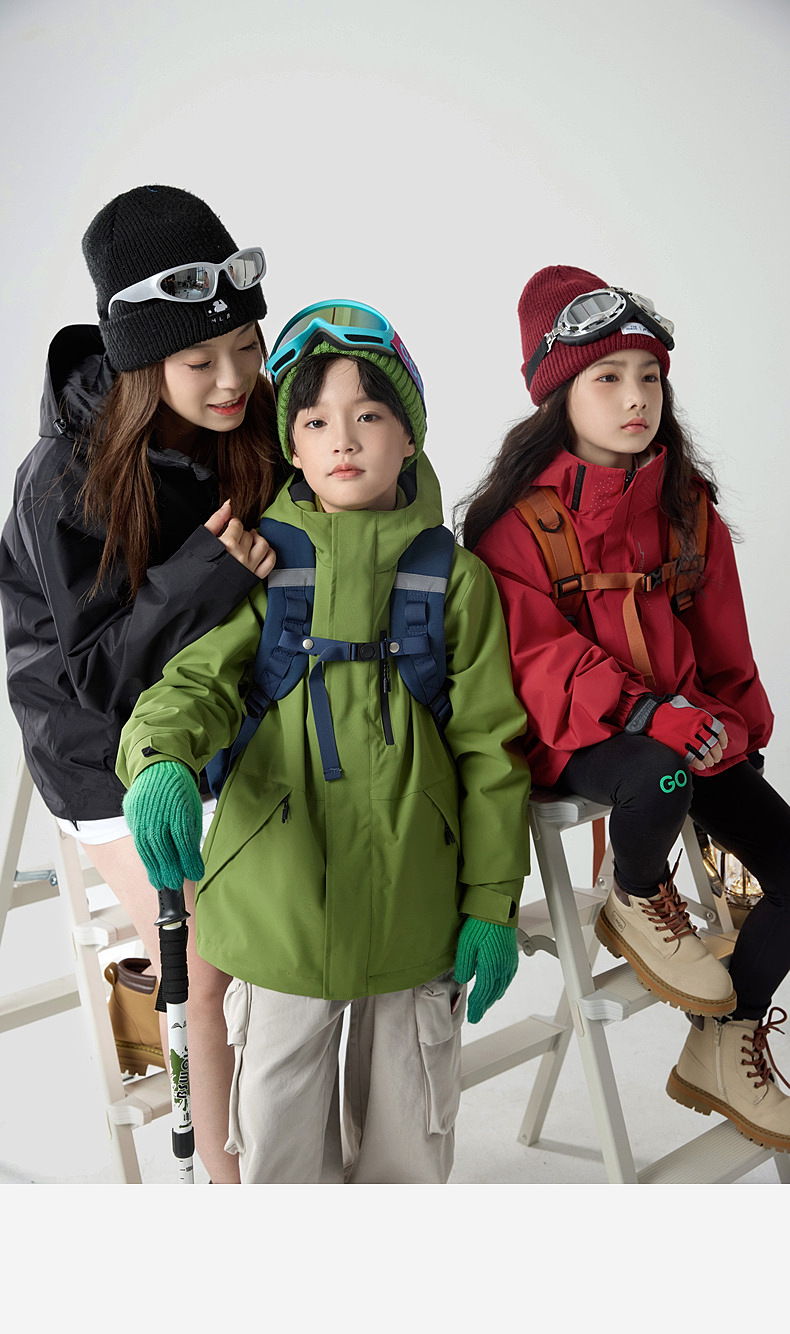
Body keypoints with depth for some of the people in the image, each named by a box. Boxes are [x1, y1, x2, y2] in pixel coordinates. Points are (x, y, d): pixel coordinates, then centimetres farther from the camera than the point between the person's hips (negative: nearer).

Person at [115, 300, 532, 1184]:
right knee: (279, 1142, 13)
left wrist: (493, 901, -1)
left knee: (407, 1142, 18)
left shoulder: (456, 576, 0)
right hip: (280, 900, 0)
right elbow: (201, 675, -10)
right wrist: (161, 760, -33)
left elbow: (491, 745, 1)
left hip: (415, 906, 0)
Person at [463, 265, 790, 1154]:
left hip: (690, 725, 6)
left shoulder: (688, 505, 10)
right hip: (576, 737, -6)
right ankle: (635, 904, -3)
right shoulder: (520, 515, -6)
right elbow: (535, 654, -13)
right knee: (661, 774, -39)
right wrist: (645, 713, -26)